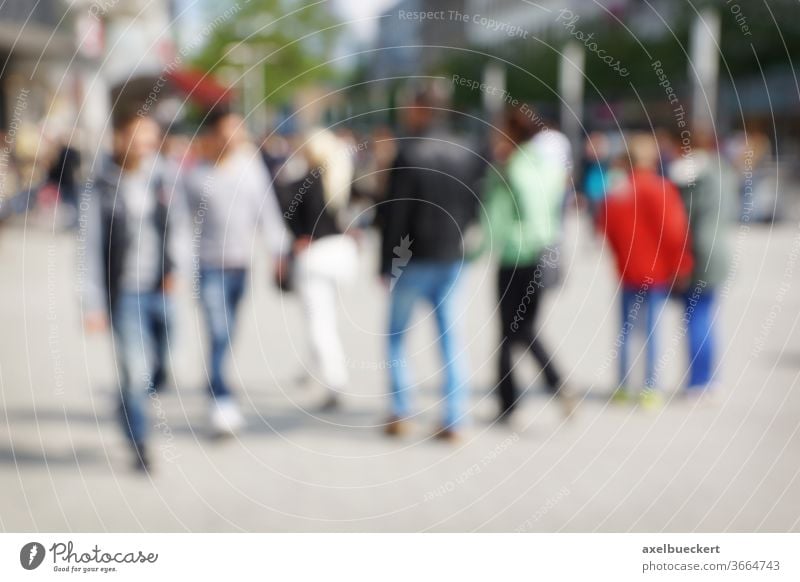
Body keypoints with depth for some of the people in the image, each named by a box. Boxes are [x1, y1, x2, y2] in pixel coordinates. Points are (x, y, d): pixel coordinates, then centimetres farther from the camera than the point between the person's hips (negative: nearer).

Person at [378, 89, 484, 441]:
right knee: (451, 337, 6)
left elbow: (395, 214, -12)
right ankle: (454, 420, 2)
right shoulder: (467, 154, 5)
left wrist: (387, 265, -8)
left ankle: (401, 413, 7)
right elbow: (474, 205, 7)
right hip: (452, 258, 4)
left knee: (397, 336, 10)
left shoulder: (409, 154, -11)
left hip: (414, 258, -4)